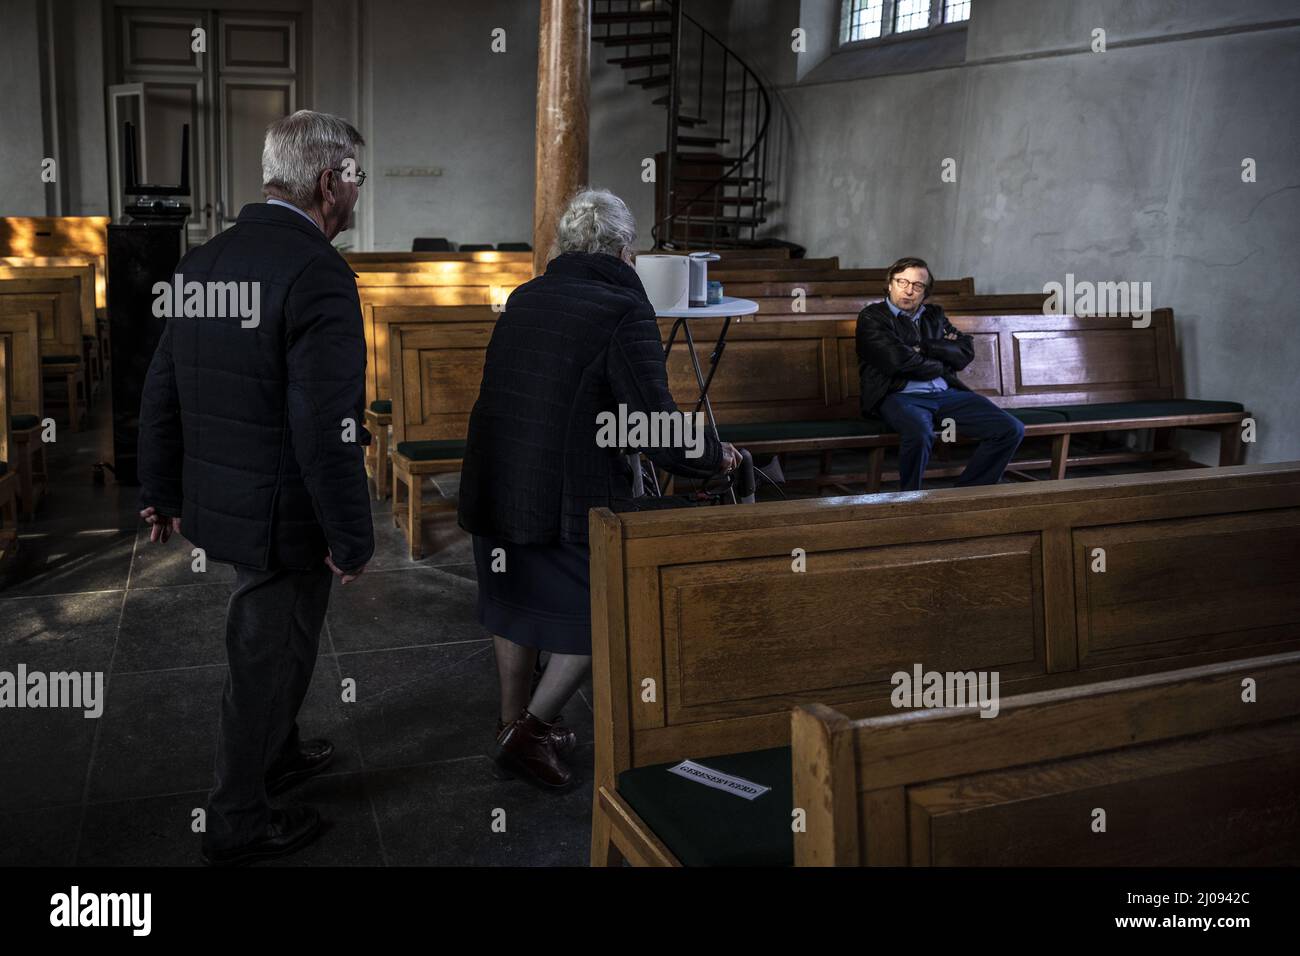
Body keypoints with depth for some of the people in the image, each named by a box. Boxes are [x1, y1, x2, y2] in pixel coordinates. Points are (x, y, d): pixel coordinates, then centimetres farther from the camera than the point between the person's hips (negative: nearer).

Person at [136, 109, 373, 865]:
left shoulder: (205, 259, 3)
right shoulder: (317, 273, -23)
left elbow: (162, 391, 9)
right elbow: (326, 429, -26)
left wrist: (162, 492, 20)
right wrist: (353, 538, -16)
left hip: (212, 501, 8)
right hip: (282, 517, -8)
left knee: (267, 639, 27)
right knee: (268, 658, 10)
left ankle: (280, 754, 50)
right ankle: (238, 824, 28)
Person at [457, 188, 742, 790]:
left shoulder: (523, 299, 8)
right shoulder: (624, 312, -12)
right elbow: (659, 429, -16)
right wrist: (715, 456, 3)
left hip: (493, 487, 7)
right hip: (571, 500, -7)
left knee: (516, 606, 22)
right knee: (597, 617, 12)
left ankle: (513, 723, 37)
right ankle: (529, 731, 12)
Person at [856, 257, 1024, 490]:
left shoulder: (934, 315, 25)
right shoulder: (872, 317, 7)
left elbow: (966, 351, 11)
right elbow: (899, 360, -9)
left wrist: (923, 347, -1)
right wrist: (942, 365, 6)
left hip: (947, 393, 6)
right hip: (900, 396, -6)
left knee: (1011, 429, -14)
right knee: (919, 433, -41)